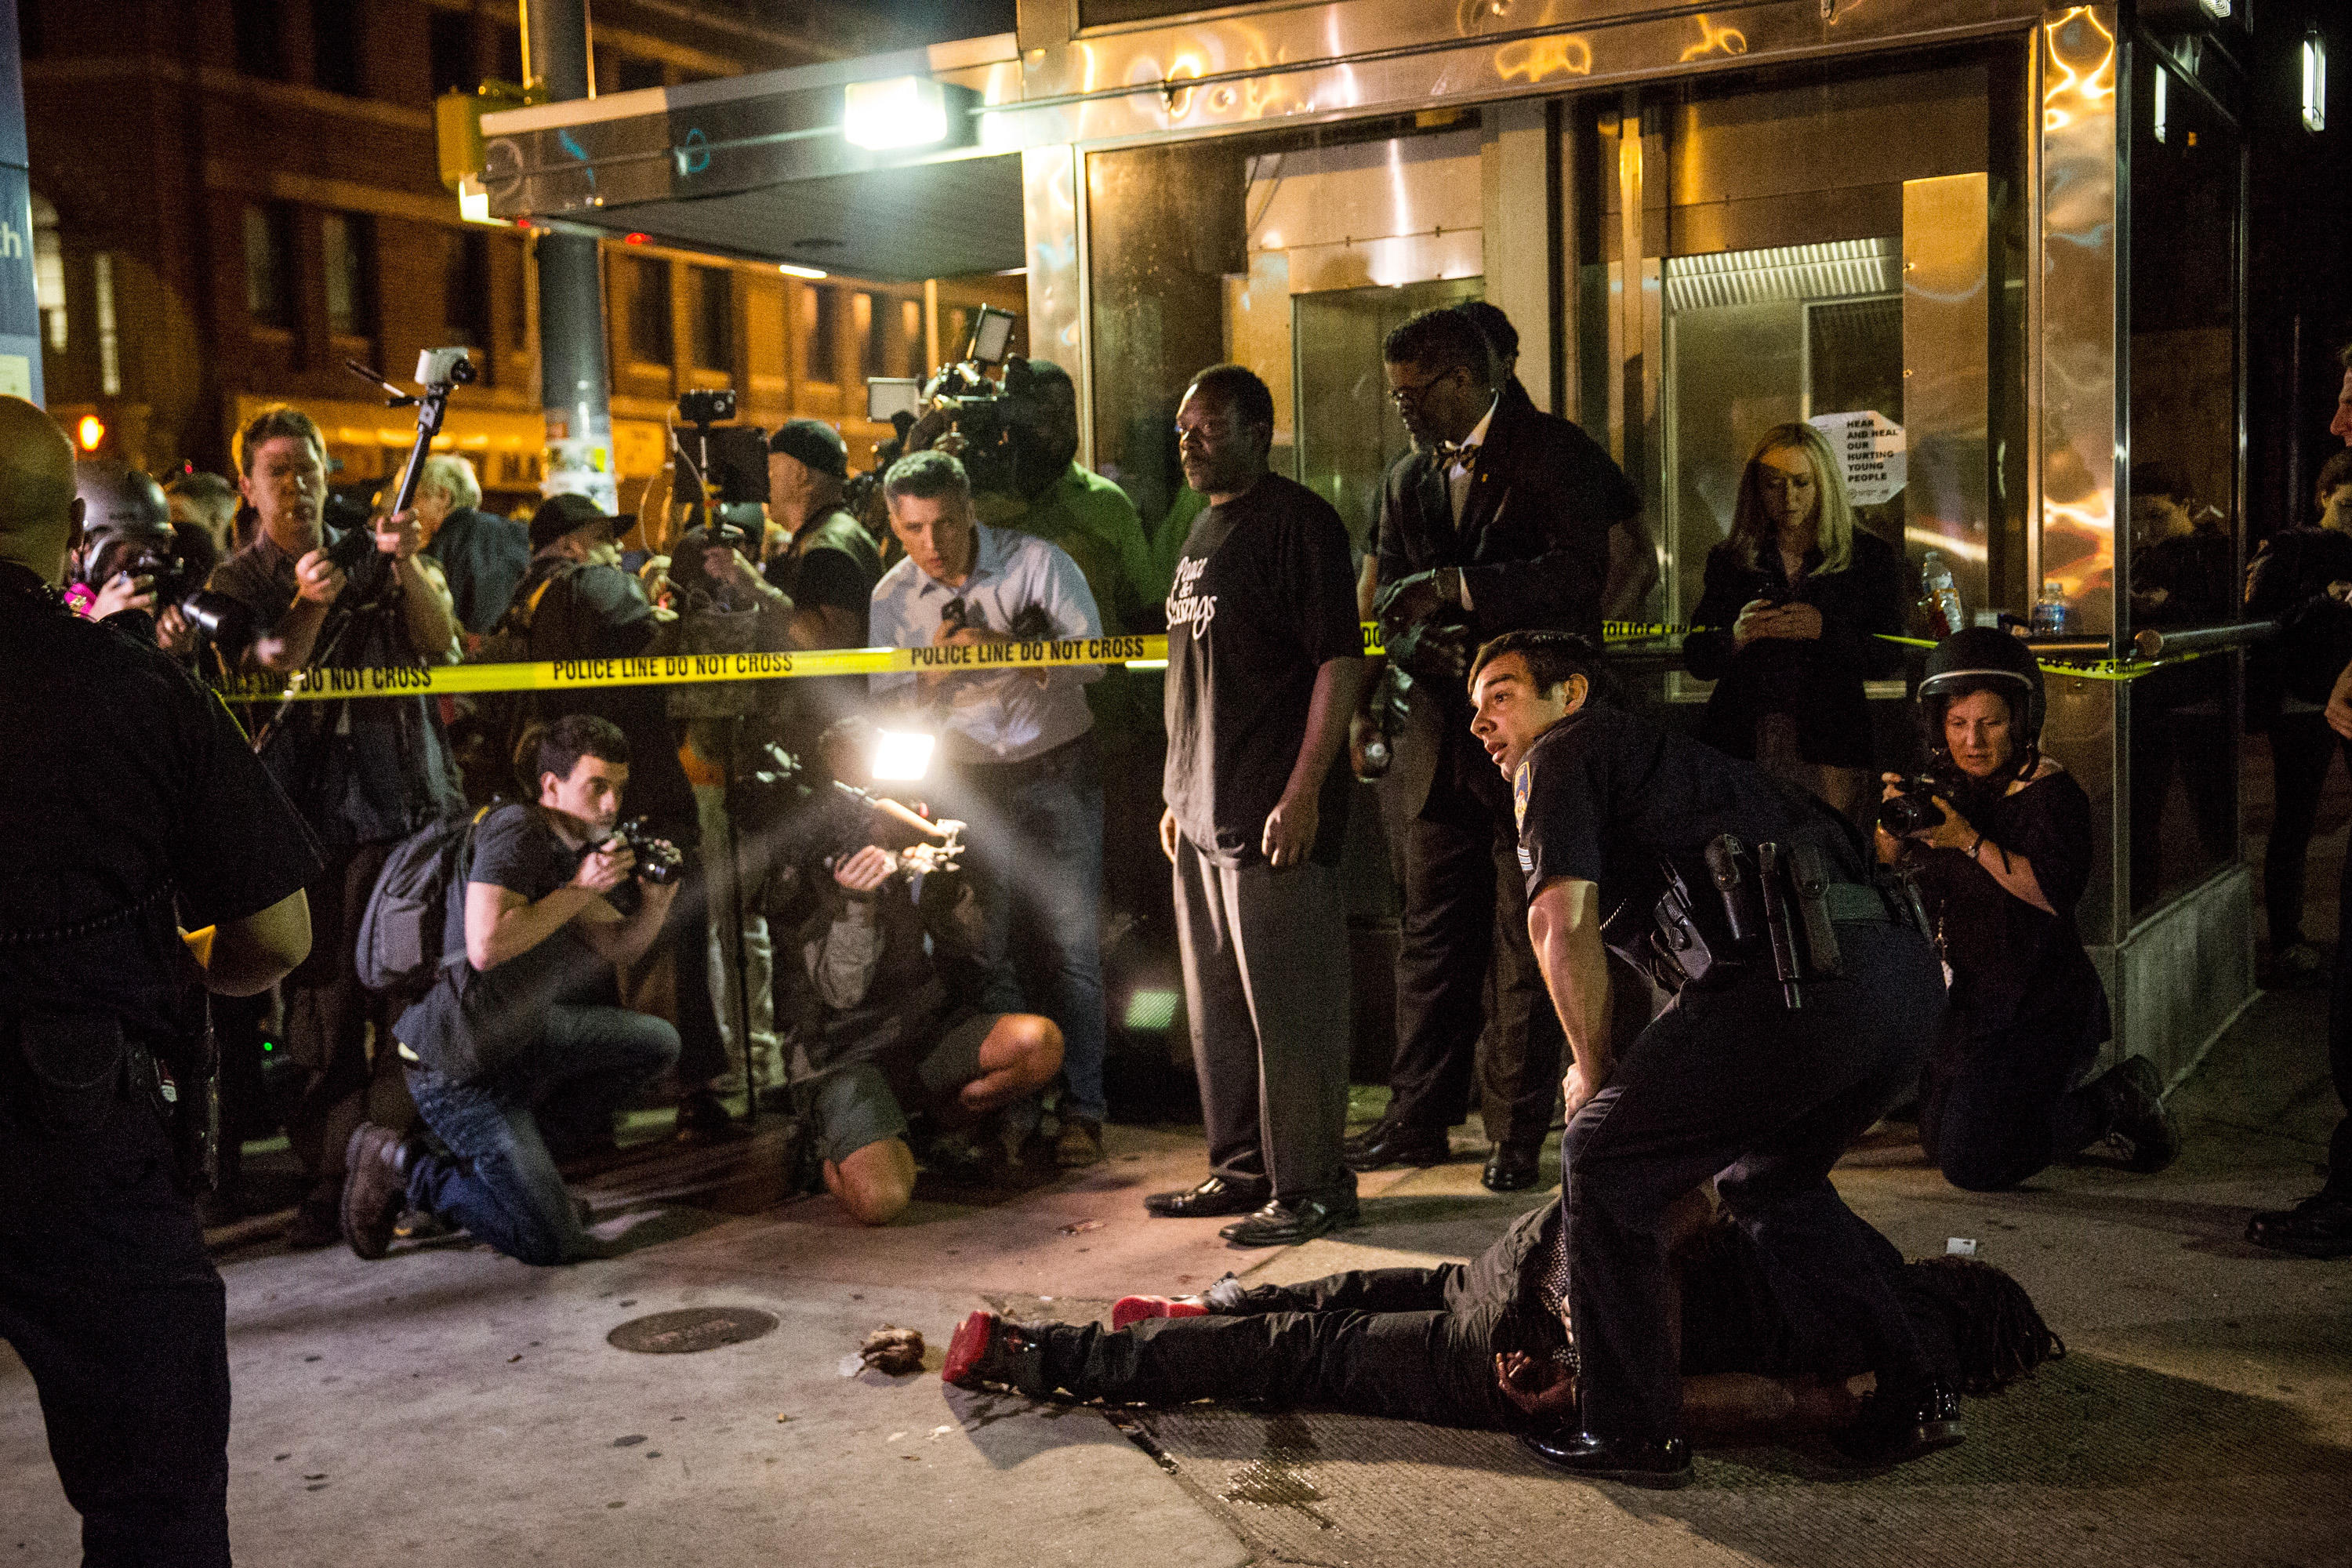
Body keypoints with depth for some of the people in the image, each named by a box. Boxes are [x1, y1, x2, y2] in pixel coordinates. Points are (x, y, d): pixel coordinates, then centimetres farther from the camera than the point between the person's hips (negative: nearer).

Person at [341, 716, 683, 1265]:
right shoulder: (515, 830, -18)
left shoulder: (571, 844, 12)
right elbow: (486, 947, -30)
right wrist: (581, 890, -23)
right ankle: (401, 1165, 8)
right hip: (459, 1061, -9)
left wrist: (655, 901, -6)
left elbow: (615, 950, 14)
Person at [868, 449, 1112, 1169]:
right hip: (970, 781, 2)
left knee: (1067, 945, -5)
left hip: (1059, 767, -2)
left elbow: (1091, 655, -14)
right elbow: (885, 709, 1)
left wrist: (1009, 650, -28)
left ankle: (1080, 1109, 1)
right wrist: (932, 671, -19)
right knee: (988, 949, 1)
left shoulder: (1036, 562, -8)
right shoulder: (891, 598, -1)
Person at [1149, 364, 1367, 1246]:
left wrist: (1304, 791, -21)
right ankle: (1243, 1169, 27)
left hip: (1273, 817, -9)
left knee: (1289, 1009, -3)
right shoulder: (1205, 530, 18)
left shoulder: (1297, 520, -10)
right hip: (1202, 813, 9)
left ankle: (1311, 1187, 7)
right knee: (1217, 1012, 15)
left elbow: (1340, 661, -16)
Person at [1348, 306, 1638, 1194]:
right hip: (1448, 731, 6)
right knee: (1431, 933, 9)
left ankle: (1519, 1133, 10)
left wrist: (1456, 586, -21)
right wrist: (1432, 651, -11)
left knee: (1528, 940, 0)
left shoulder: (1555, 455, -5)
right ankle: (1418, 1119, 20)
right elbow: (1396, 615, 11)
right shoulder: (1407, 483, 14)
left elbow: (1579, 574, -18)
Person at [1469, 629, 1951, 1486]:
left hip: (1802, 970, -9)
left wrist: (1595, 1078, 11)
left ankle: (1631, 1431, 11)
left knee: (1602, 1160, 7)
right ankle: (1914, 1396, 25)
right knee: (1768, 1180, 30)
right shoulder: (1669, 754, 36)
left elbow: (1562, 923, -1)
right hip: (1911, 972, 9)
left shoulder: (1564, 754, 11)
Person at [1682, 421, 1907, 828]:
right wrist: (1736, 636, -11)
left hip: (1828, 748, -1)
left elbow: (1888, 658, 2)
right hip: (1739, 745, 1)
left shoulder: (1871, 557, 9)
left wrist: (1825, 630, -14)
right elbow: (1696, 660, 10)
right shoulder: (1729, 560, 12)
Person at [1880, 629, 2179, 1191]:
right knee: (1938, 1142, 20)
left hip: (2040, 1004, -8)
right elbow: (1886, 867, 6)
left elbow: (2059, 891, -29)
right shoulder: (1944, 783, 3)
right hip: (1963, 997, 8)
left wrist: (1971, 841, -33)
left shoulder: (2052, 792, -16)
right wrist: (1894, 824, -15)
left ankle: (2117, 1106, 5)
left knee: (1969, 1165, -12)